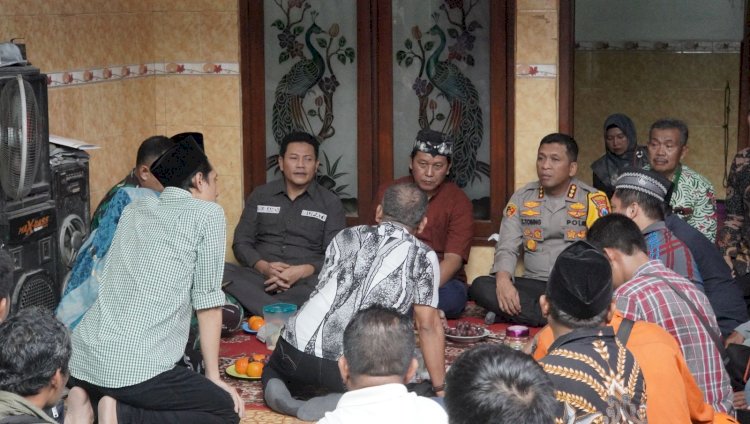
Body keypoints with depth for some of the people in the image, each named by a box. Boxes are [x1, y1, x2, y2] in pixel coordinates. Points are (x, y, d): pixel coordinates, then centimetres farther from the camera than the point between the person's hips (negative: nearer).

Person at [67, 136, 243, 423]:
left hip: (80, 363, 7)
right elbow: (207, 301, 3)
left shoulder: (134, 210, 21)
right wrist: (213, 375, 10)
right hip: (136, 369, -7)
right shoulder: (208, 214, 4)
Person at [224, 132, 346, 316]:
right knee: (222, 272, -30)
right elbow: (241, 243, 10)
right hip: (260, 277, 2)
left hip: (304, 282, -1)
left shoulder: (330, 203, 10)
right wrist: (265, 267, -11)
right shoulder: (260, 196, 16)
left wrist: (303, 271, -17)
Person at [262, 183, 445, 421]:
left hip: (297, 349, 4)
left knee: (274, 370, 35)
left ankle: (279, 393, 1)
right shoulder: (423, 257, 7)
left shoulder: (346, 237, 18)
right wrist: (440, 389, 13)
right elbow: (429, 326, 5)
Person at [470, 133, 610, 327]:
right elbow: (507, 248, 6)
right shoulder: (521, 198, 11)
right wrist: (503, 279, -17)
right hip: (533, 284, 3)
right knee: (480, 287, -24)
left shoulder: (593, 200, 1)